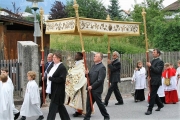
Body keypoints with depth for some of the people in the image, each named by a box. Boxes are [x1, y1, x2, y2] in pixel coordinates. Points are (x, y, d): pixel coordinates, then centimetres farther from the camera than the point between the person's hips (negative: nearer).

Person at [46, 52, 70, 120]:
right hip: (52, 90, 8)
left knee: (53, 107, -6)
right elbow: (48, 73, 22)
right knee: (60, 106, 16)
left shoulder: (62, 68, -13)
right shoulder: (52, 66, 13)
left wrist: (51, 78, -17)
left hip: (58, 91, -8)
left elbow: (61, 79, -21)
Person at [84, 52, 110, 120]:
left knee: (99, 103, 4)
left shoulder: (102, 67, -14)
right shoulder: (93, 66, 14)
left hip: (96, 90, -8)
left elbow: (100, 80, -20)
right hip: (90, 88, 8)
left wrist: (92, 86, -18)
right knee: (88, 104, 7)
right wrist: (87, 73, -4)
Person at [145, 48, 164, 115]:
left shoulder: (160, 61, -8)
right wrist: (148, 76, -1)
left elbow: (158, 70, -19)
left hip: (156, 81, -8)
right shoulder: (152, 61, 16)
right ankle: (160, 105, 35)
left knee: (152, 95, -9)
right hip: (152, 80, 8)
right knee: (154, 94, 17)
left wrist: (150, 66, -23)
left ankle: (149, 109, -7)